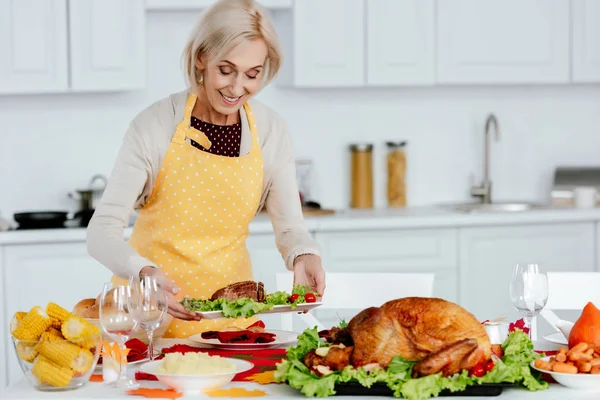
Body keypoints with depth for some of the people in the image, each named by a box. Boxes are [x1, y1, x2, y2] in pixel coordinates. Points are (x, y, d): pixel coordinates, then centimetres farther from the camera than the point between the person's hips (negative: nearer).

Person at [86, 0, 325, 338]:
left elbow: (290, 226, 2)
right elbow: (102, 231, -15)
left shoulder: (271, 130, -2)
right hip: (150, 308, -2)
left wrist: (305, 256, -21)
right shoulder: (155, 126, -12)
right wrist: (145, 273, -35)